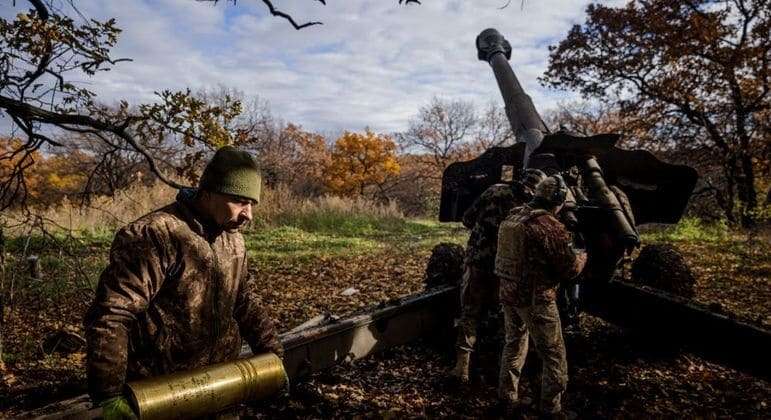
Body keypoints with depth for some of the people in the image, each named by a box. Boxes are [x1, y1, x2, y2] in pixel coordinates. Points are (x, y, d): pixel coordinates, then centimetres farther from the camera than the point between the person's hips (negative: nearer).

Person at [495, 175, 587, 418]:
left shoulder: (512, 217, 4)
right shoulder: (551, 227, -19)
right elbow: (570, 268, -13)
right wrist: (583, 256, 8)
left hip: (508, 293, 8)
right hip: (535, 300, -8)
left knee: (514, 345, 24)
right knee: (554, 357, 8)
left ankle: (508, 399, 34)